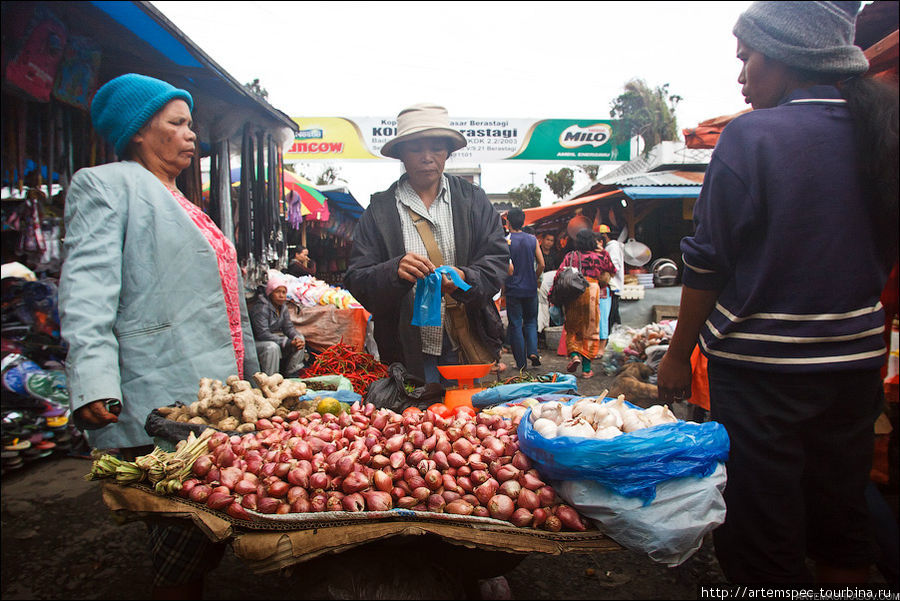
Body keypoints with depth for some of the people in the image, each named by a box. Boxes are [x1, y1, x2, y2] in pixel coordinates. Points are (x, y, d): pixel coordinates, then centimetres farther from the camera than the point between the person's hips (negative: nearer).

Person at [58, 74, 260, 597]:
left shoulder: (179, 203, 25)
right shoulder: (105, 184, 0)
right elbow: (87, 290, -12)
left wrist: (249, 374, 28)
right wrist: (93, 384, -24)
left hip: (219, 397, 8)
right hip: (162, 406, -8)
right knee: (185, 540, -6)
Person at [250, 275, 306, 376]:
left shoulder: (283, 308, 4)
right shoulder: (261, 308, -23)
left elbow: (289, 327, 3)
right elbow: (263, 334, -30)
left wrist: (297, 338, -21)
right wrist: (288, 343, -34)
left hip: (274, 339, 8)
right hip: (256, 343, -8)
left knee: (300, 340, -4)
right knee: (272, 347, -37)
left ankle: (290, 373, 3)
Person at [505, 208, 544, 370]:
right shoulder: (532, 240, 1)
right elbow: (541, 264, 1)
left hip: (513, 290, -3)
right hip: (531, 289, 3)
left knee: (515, 324, 4)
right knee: (531, 321, 19)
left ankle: (521, 363, 6)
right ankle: (533, 352, 0)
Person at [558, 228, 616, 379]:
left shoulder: (570, 256, 6)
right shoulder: (600, 257, 6)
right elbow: (612, 270, 23)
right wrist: (604, 253, 27)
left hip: (572, 293, 0)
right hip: (592, 292, 0)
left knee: (572, 328, 15)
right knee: (590, 329, 7)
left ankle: (574, 354, -9)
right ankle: (586, 368, 8)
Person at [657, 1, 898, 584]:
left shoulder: (753, 135, -13)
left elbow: (708, 261, -13)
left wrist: (679, 355, -4)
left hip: (762, 366, -6)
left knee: (763, 535, 8)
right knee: (842, 517, 21)